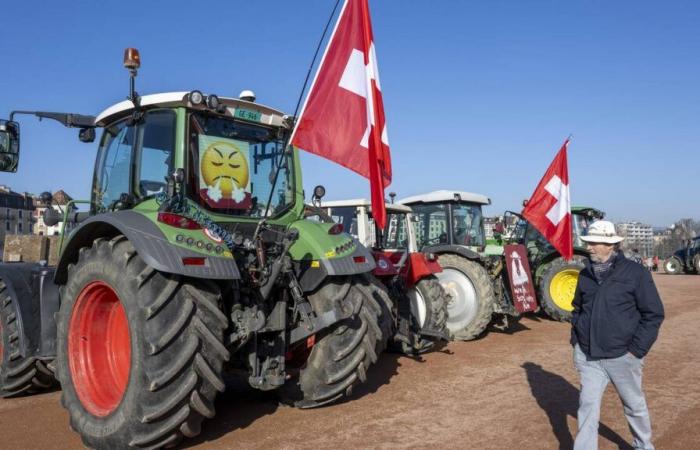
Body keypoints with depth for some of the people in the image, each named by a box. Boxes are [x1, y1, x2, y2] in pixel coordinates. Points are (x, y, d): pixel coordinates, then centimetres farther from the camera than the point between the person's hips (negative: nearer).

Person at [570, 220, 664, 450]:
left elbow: (654, 314, -8)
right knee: (588, 406, 4)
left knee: (634, 405, 17)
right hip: (588, 356, 3)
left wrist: (637, 350, -11)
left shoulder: (635, 273, -10)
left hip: (621, 356, -3)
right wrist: (576, 341, 7)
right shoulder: (586, 274, 4)